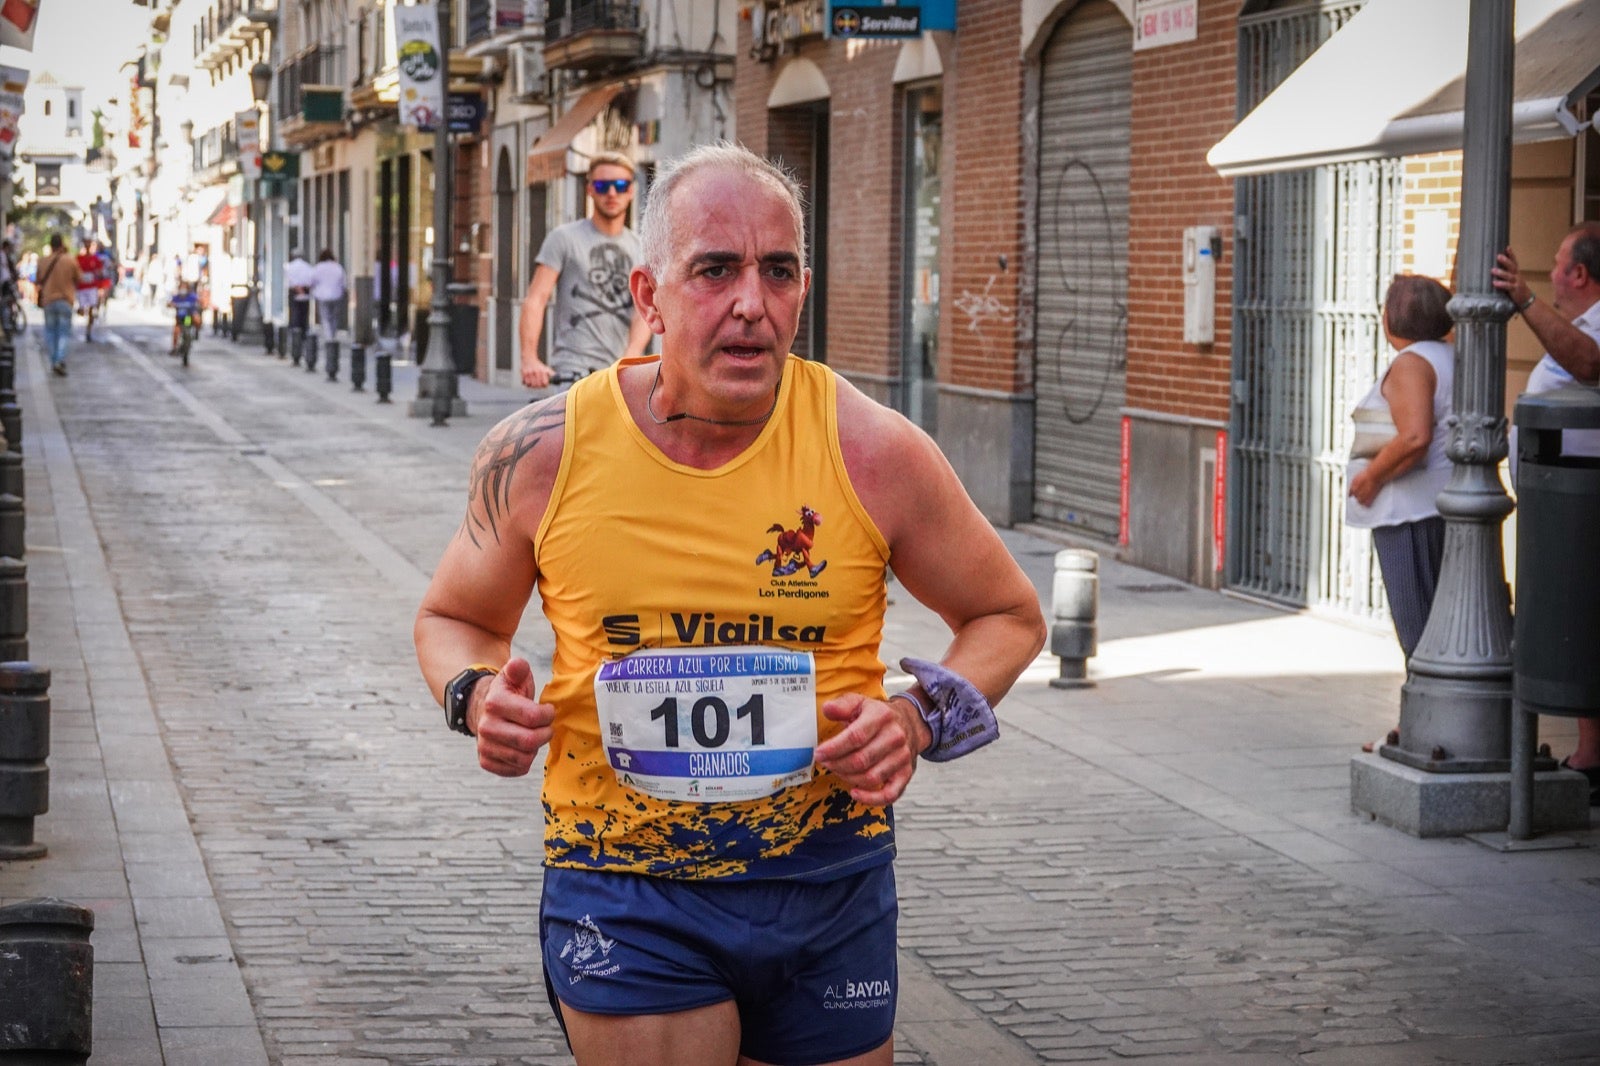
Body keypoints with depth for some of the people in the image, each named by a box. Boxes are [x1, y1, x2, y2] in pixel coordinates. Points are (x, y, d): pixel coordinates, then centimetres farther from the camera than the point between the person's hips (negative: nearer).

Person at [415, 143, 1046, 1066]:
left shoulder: (871, 450, -9)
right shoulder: (544, 454, -7)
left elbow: (1010, 617, 6)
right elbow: (453, 618, 12)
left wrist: (920, 720, -11)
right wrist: (478, 696, -10)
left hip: (831, 882, 1)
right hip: (625, 897, -1)